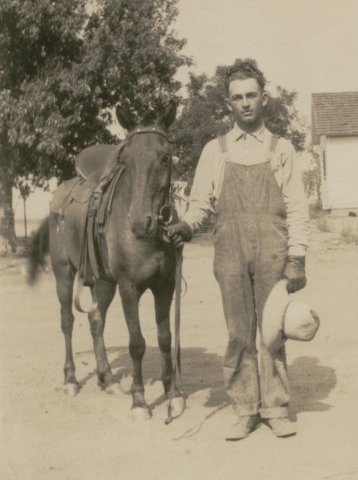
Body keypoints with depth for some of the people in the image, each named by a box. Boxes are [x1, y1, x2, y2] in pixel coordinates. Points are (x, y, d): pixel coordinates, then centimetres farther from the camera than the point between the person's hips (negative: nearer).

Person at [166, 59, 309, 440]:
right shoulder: (215, 151, 11)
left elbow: (296, 208, 4)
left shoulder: (281, 149, 8)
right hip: (230, 251, 1)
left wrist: (297, 258, -5)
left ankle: (276, 408, 13)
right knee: (238, 334, 5)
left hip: (272, 252, -1)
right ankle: (245, 410, 13)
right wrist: (186, 225, -13)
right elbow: (201, 202, 8)